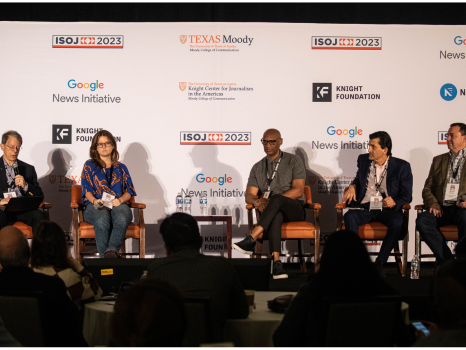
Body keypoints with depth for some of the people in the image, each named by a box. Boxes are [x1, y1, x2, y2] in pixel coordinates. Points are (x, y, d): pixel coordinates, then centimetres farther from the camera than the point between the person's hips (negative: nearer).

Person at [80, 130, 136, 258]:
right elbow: (86, 190, 10)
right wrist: (94, 201, -12)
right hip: (96, 206, -1)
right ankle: (104, 255, -47)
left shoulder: (121, 168, 27)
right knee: (102, 221, -41)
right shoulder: (89, 166, 22)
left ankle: (112, 251, -52)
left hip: (118, 204, 1)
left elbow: (129, 191, 17)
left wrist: (120, 200, -7)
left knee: (122, 220, -40)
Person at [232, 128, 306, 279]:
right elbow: (249, 195, 8)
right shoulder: (257, 168, 16)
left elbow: (298, 190, -7)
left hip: (295, 209, -2)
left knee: (276, 199, -37)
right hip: (274, 211, 2)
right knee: (276, 216, -38)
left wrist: (270, 200, -19)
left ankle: (251, 240, -45)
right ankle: (276, 262, -50)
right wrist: (256, 201, -20)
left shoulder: (294, 161, 4)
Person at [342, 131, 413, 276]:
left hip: (387, 210, -2)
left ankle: (379, 263, -21)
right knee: (349, 217, -32)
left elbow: (407, 196, 2)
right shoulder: (363, 160, 11)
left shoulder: (401, 166, 0)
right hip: (364, 208, 2)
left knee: (397, 222, -36)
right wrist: (352, 186, 8)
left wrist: (394, 202, -20)